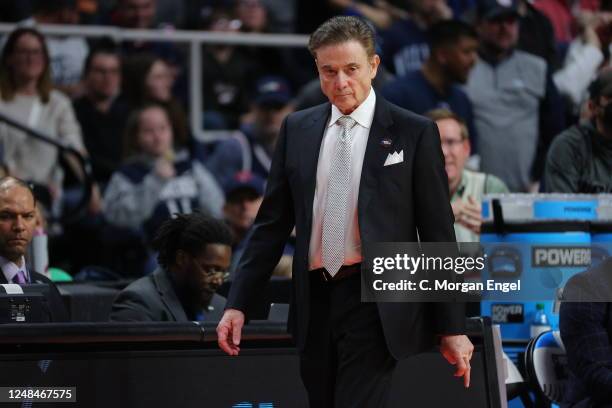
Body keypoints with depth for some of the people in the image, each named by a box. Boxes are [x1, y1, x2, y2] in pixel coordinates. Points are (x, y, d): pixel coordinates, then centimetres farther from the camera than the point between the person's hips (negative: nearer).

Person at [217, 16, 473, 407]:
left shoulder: (413, 133, -2)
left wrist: (452, 328, -2)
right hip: (316, 302, 5)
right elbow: (273, 224, 13)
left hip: (374, 304, -4)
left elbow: (438, 234, -1)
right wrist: (239, 303, 5)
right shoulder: (297, 129, 10)